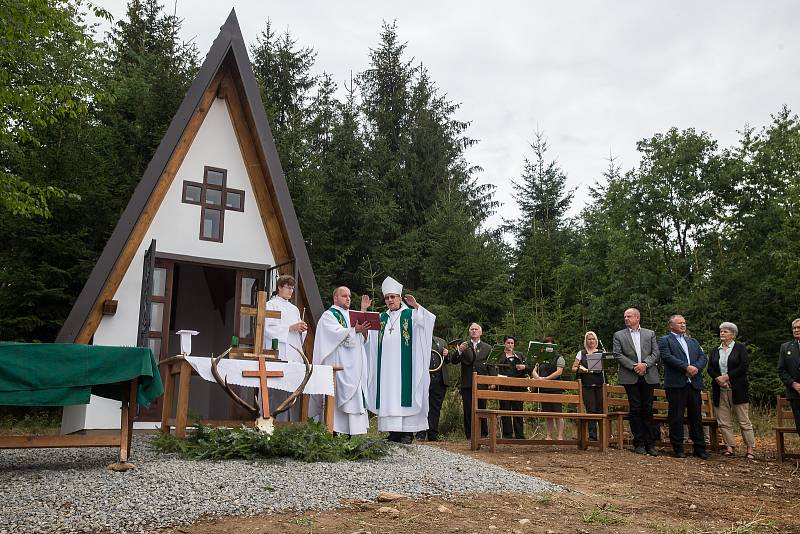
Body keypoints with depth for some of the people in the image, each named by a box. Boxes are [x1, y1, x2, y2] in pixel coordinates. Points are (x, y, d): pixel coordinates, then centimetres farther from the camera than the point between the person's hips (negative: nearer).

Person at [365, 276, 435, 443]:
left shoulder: (410, 314, 5)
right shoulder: (381, 317, 18)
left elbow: (429, 320, -10)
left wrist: (416, 306, -21)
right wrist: (363, 311, 5)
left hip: (404, 366, -4)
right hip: (386, 365, 4)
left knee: (404, 392, -7)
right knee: (388, 395, 2)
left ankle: (407, 431, -4)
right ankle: (393, 431, 6)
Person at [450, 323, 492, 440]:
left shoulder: (487, 348, 14)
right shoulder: (463, 345, 12)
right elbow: (453, 361, 2)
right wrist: (459, 351, -17)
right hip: (467, 383, 0)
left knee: (481, 409, 1)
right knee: (468, 411, 1)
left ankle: (483, 434, 10)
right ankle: (469, 435, 6)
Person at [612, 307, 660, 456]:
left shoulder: (650, 334, 13)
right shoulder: (619, 335, 8)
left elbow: (656, 353, 4)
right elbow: (617, 355, -1)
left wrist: (645, 364, -13)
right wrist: (634, 366, -12)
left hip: (648, 376, 1)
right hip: (630, 377, -1)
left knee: (648, 410, 3)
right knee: (635, 410, 1)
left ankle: (650, 443, 8)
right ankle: (639, 443, 7)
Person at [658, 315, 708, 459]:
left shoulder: (693, 341, 23)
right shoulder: (664, 340, 5)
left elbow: (703, 357, 11)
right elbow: (667, 357, -10)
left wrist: (696, 368, -9)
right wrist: (686, 367, -18)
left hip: (694, 383, 5)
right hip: (676, 384, -5)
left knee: (696, 417, 8)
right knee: (676, 417, -1)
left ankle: (700, 448, 16)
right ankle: (678, 449, 6)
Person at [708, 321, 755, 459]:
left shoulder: (740, 348, 2)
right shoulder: (715, 351, 15)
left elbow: (744, 366, -9)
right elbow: (710, 369, 9)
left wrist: (727, 376, -12)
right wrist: (718, 378, -9)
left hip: (738, 390, -4)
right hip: (720, 390, 5)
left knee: (744, 421, -1)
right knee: (723, 422, 3)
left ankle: (750, 449, 6)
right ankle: (730, 447, 10)